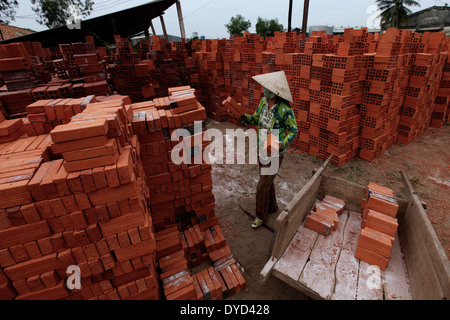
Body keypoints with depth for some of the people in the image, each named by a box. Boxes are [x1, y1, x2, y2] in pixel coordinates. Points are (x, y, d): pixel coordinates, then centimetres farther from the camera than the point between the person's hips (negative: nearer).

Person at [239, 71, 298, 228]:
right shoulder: (264, 101, -6)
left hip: (275, 154, -7)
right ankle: (272, 207, 47)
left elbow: (293, 130, -13)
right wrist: (245, 118, -15)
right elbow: (256, 119, 7)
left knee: (262, 186, 2)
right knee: (267, 181, 22)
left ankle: (261, 215, 27)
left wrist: (282, 143, -30)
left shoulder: (284, 109, -25)